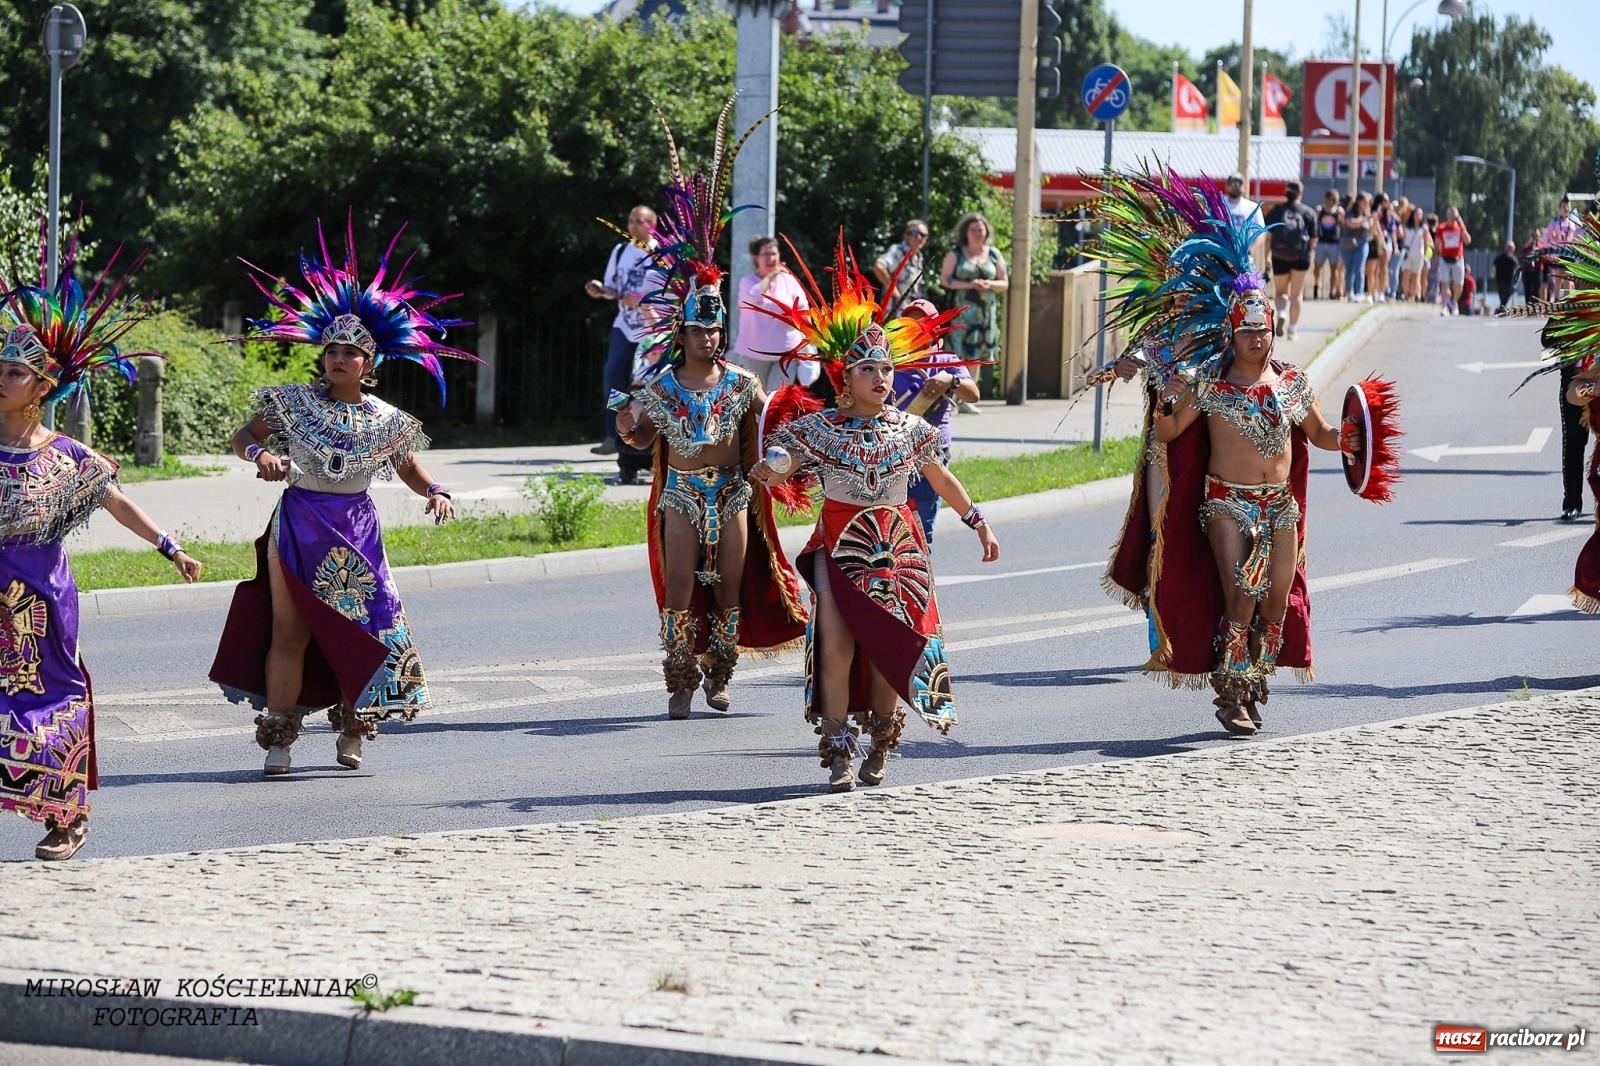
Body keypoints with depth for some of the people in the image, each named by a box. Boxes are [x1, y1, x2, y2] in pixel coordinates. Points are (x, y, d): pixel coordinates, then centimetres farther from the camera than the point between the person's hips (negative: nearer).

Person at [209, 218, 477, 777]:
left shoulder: (385, 420, 1)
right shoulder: (295, 403, -2)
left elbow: (409, 468, 13)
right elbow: (242, 437, 3)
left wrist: (436, 492, -7)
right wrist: (260, 453, -19)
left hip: (356, 535, 1)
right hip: (298, 526, -1)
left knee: (363, 629, 0)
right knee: (289, 632, -4)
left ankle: (352, 728, 23)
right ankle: (277, 739, 0)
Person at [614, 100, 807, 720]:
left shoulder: (741, 383, 0)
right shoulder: (661, 385, -2)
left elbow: (767, 425, 13)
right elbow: (646, 438, 6)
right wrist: (629, 430, -14)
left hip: (732, 491, 1)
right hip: (682, 492, -1)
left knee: (730, 588, 5)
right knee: (679, 588, -7)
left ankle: (718, 678, 18)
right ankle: (680, 684, -1)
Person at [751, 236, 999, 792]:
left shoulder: (909, 429, 5)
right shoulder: (821, 429, -2)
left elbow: (940, 478, 19)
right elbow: (781, 462, -10)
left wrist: (978, 521, 23)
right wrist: (771, 469, -35)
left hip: (898, 548, 2)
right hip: (840, 547, -2)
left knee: (890, 647, -1)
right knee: (836, 641, -15)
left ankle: (881, 746, 17)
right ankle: (839, 750, -13)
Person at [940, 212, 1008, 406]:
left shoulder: (994, 255, 14)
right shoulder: (955, 254, 6)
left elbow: (1005, 284, 15)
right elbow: (944, 279, 0)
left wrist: (989, 285, -6)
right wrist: (968, 285, -12)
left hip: (987, 309, 3)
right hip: (962, 309, -3)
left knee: (977, 356, 2)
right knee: (964, 353, -12)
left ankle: (969, 398, 7)